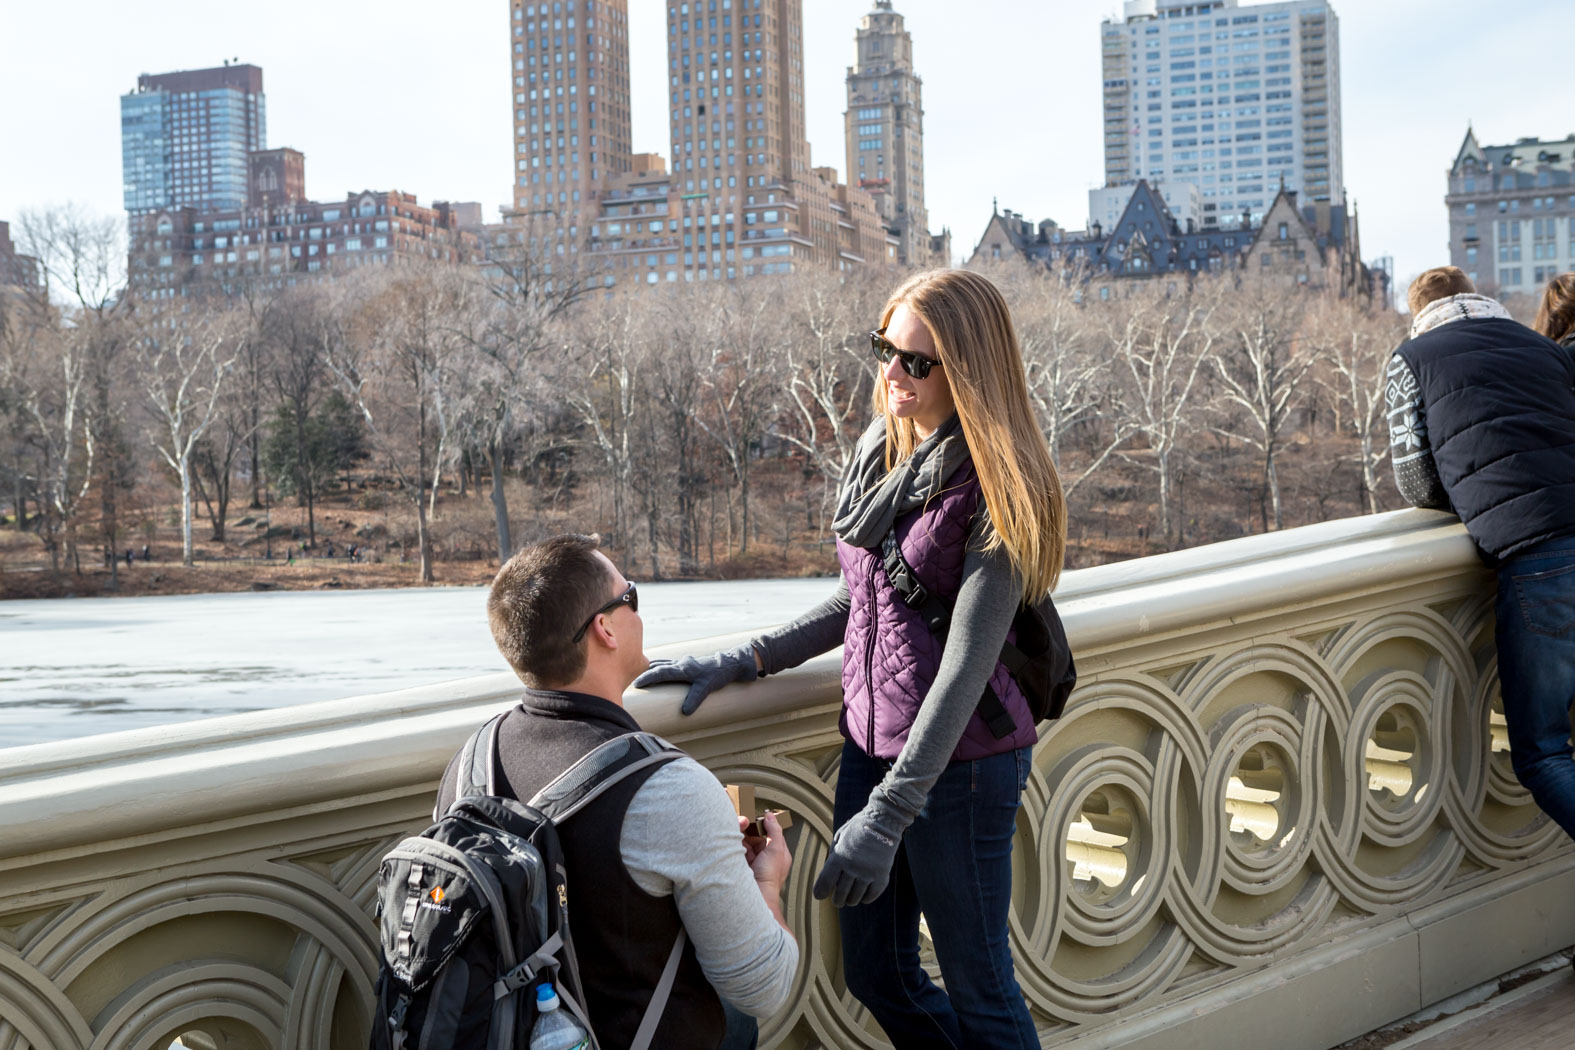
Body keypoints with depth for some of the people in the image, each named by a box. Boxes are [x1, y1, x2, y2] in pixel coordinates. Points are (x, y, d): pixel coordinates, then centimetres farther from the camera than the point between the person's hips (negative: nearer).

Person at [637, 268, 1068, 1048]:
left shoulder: (995, 484, -16)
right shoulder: (878, 450, 6)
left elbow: (969, 659, -20)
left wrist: (888, 814, -23)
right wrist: (740, 662, 8)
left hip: (959, 757, -7)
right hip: (870, 739, 7)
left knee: (976, 986, 8)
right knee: (875, 975, 17)